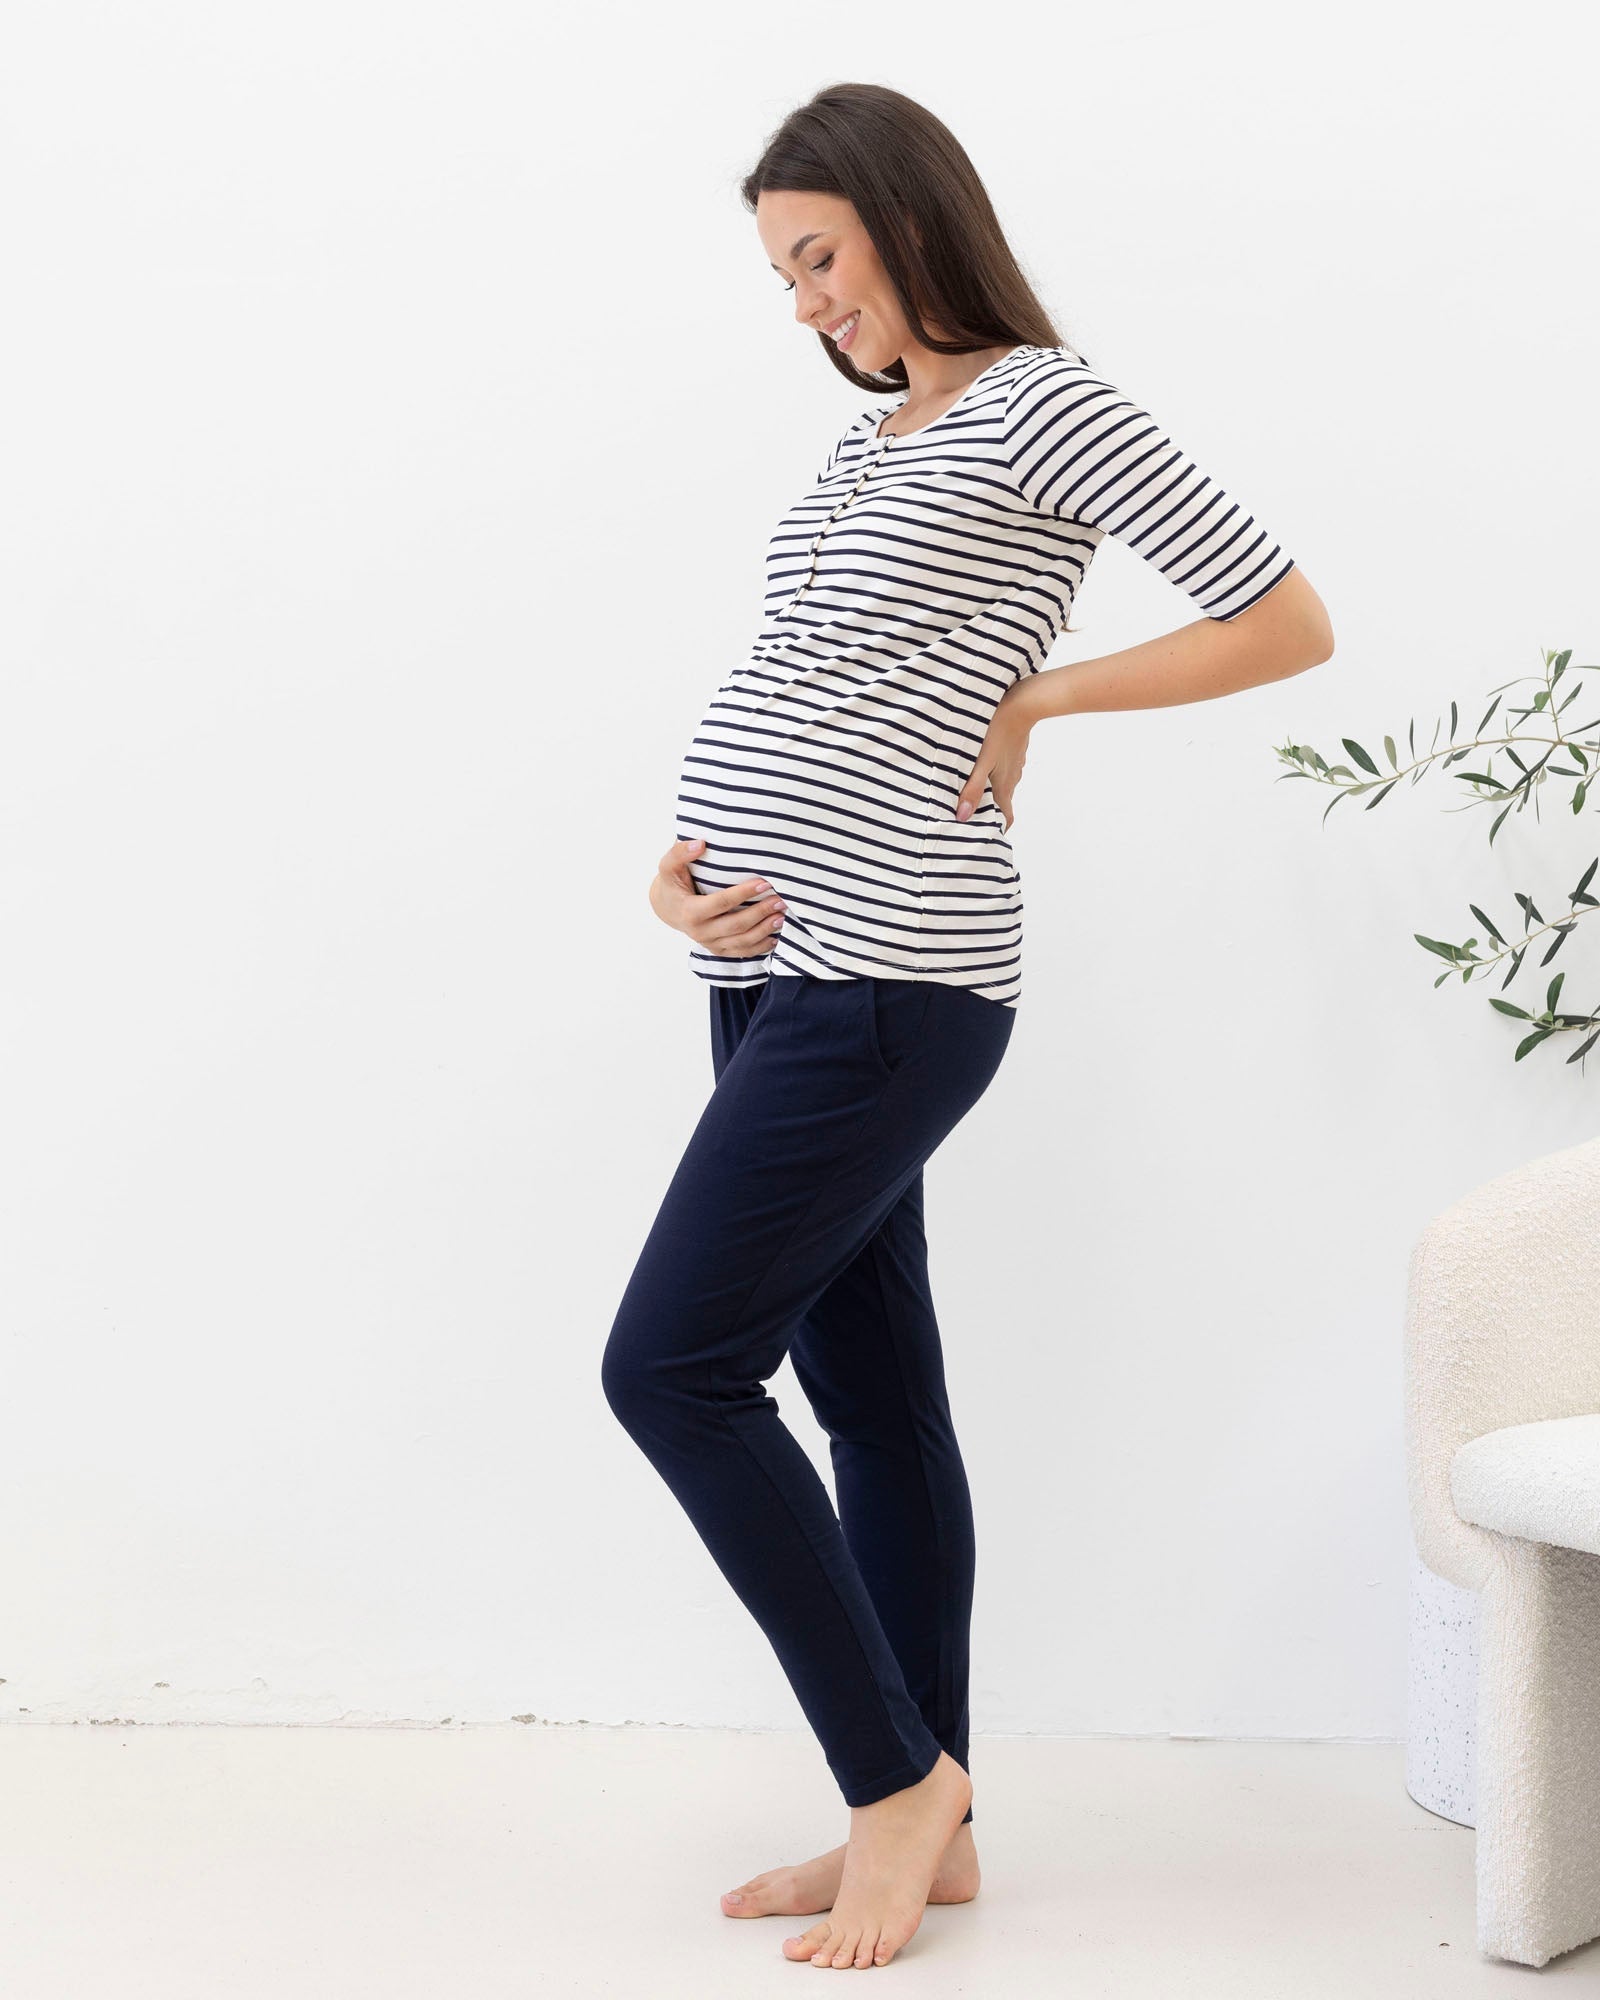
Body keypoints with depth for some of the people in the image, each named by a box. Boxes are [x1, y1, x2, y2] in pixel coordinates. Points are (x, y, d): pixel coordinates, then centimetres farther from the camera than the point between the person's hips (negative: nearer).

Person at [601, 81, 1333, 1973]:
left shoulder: (1041, 403, -6)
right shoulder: (871, 440, 20)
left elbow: (1290, 622, -8)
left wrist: (1040, 694, -5)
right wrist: (682, 866, 3)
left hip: (888, 982, -9)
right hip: (777, 967, 9)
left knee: (673, 1362, -11)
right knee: (872, 1395, 11)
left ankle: (899, 1779, 3)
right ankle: (923, 1829, 20)